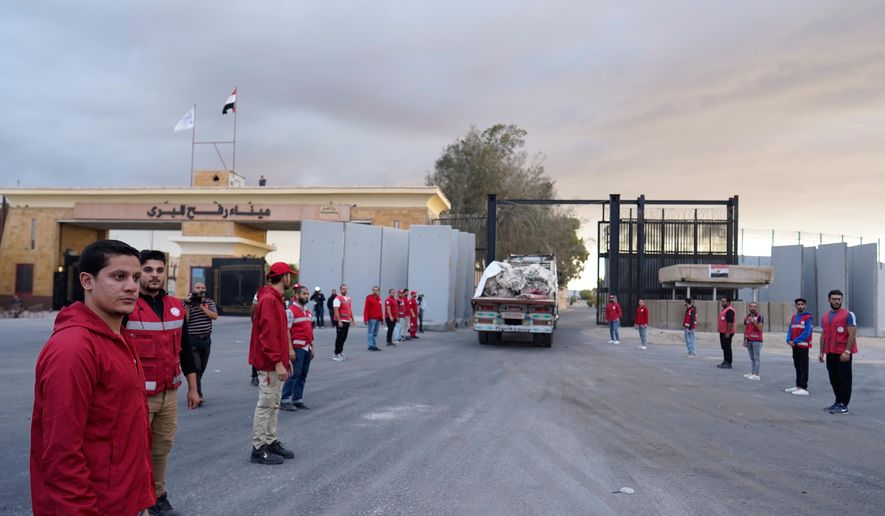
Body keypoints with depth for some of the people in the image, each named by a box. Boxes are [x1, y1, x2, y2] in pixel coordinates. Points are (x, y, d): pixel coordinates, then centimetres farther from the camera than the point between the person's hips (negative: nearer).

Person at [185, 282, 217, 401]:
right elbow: (184, 320, -11)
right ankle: (197, 394, -12)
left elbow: (214, 316, -8)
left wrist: (201, 306, -13)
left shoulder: (209, 301, 7)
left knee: (202, 368, 11)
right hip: (193, 339, -4)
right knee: (196, 368, -12)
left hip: (206, 339, 4)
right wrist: (188, 305, -17)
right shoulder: (189, 302, -2)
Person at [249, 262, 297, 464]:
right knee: (266, 405, -3)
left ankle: (271, 442, 25)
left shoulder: (275, 299, 15)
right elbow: (268, 334, -23)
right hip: (270, 364, -10)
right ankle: (258, 449, 4)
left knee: (274, 405, 16)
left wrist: (285, 358, 18)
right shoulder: (268, 299, -17)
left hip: (276, 363, 10)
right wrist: (278, 362, -24)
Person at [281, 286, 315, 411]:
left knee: (303, 375, 10)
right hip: (297, 348, -8)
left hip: (307, 348, 8)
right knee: (294, 374, -7)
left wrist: (312, 347, 17)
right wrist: (290, 349, -19)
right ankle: (285, 400, 0)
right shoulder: (291, 311, -9)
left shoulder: (307, 311, 15)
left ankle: (297, 399, 17)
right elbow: (286, 331, -14)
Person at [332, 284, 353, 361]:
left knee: (344, 338, 13)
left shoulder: (348, 298, 14)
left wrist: (352, 319, 21)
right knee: (340, 338, -5)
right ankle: (337, 355, 0)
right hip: (341, 321, -8)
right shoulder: (338, 298, -11)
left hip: (347, 321, 8)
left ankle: (341, 352, 23)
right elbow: (335, 310, -17)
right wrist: (339, 321, -22)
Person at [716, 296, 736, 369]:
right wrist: (720, 330, 22)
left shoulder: (729, 310, -16)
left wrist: (728, 332, -26)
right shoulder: (724, 309, 18)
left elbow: (730, 322, -23)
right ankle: (725, 362, 22)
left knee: (727, 348, -7)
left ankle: (728, 364, -3)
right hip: (722, 332, 11)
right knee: (724, 347, 15)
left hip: (727, 333, -11)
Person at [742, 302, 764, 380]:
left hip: (757, 340, -6)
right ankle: (752, 373, 16)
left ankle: (756, 375, -5)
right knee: (752, 358, 11)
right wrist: (744, 340, 14)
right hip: (749, 340, 6)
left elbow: (760, 328, -13)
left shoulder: (760, 317, -5)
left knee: (756, 357, -5)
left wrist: (754, 322, -22)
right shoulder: (747, 317, 14)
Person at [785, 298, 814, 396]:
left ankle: (804, 388, -8)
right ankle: (798, 386, 21)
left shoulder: (808, 317, -8)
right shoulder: (794, 317, 15)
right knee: (797, 367, 13)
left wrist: (795, 341, -14)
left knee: (803, 368, -7)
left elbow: (807, 333, -15)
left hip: (803, 346, -7)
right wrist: (789, 340, -3)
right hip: (794, 346, 7)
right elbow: (790, 330, 14)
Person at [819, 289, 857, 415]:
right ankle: (838, 402, 23)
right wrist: (821, 352, 12)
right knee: (834, 379, 12)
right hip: (830, 353, 7)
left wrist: (847, 351, -20)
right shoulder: (825, 317, 13)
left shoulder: (848, 315, -7)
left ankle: (843, 406, 0)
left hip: (843, 353, -7)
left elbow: (852, 334, -13)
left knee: (844, 379, -3)